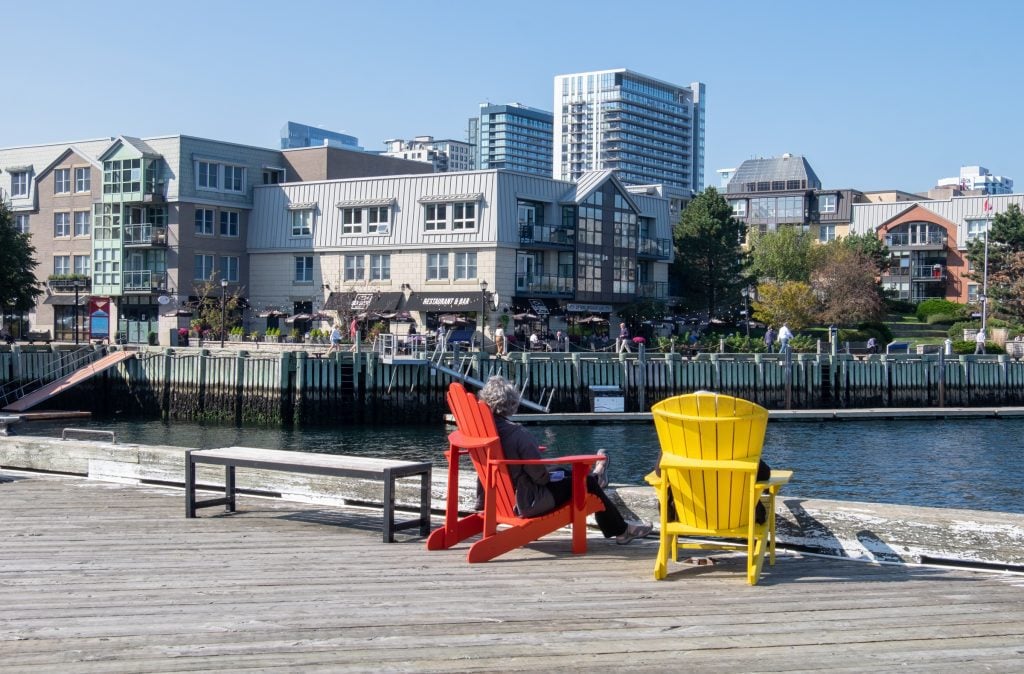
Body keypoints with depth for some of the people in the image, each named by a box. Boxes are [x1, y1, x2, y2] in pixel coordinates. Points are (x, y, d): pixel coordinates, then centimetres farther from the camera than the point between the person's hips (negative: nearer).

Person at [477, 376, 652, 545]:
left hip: (505, 500, 8)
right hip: (529, 504, -8)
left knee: (562, 473, 29)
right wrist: (550, 476, 0)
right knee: (586, 483, 10)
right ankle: (621, 530, 25)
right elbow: (540, 475, -22)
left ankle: (596, 477, 61)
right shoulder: (518, 435, -28)